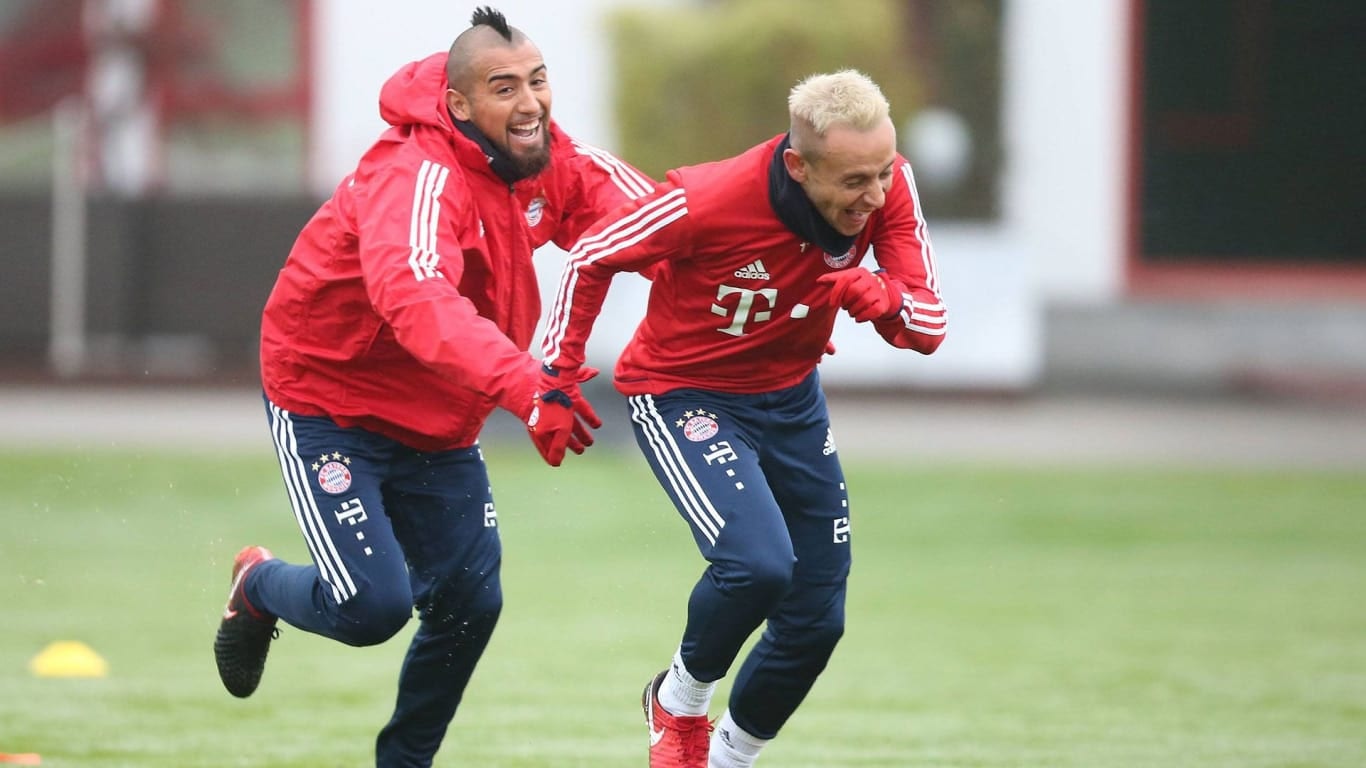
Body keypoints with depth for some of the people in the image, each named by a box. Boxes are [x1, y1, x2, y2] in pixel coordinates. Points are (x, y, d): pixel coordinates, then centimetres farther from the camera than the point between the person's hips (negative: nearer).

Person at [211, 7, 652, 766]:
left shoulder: (556, 163, -8)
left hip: (440, 425, 7)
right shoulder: (416, 178, -33)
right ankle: (259, 589, 18)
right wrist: (521, 383, -64)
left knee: (470, 604, 7)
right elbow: (414, 298, -50)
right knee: (374, 604, -17)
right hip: (331, 409, -7)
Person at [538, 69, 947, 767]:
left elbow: (929, 328, -17)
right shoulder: (709, 201, -32)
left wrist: (883, 298, -39)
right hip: (681, 394, -5)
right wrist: (558, 379, -14)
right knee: (759, 563, -28)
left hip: (790, 396, 5)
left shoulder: (885, 187, -20)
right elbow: (592, 258, -14)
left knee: (817, 618, 6)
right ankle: (680, 701, 2)